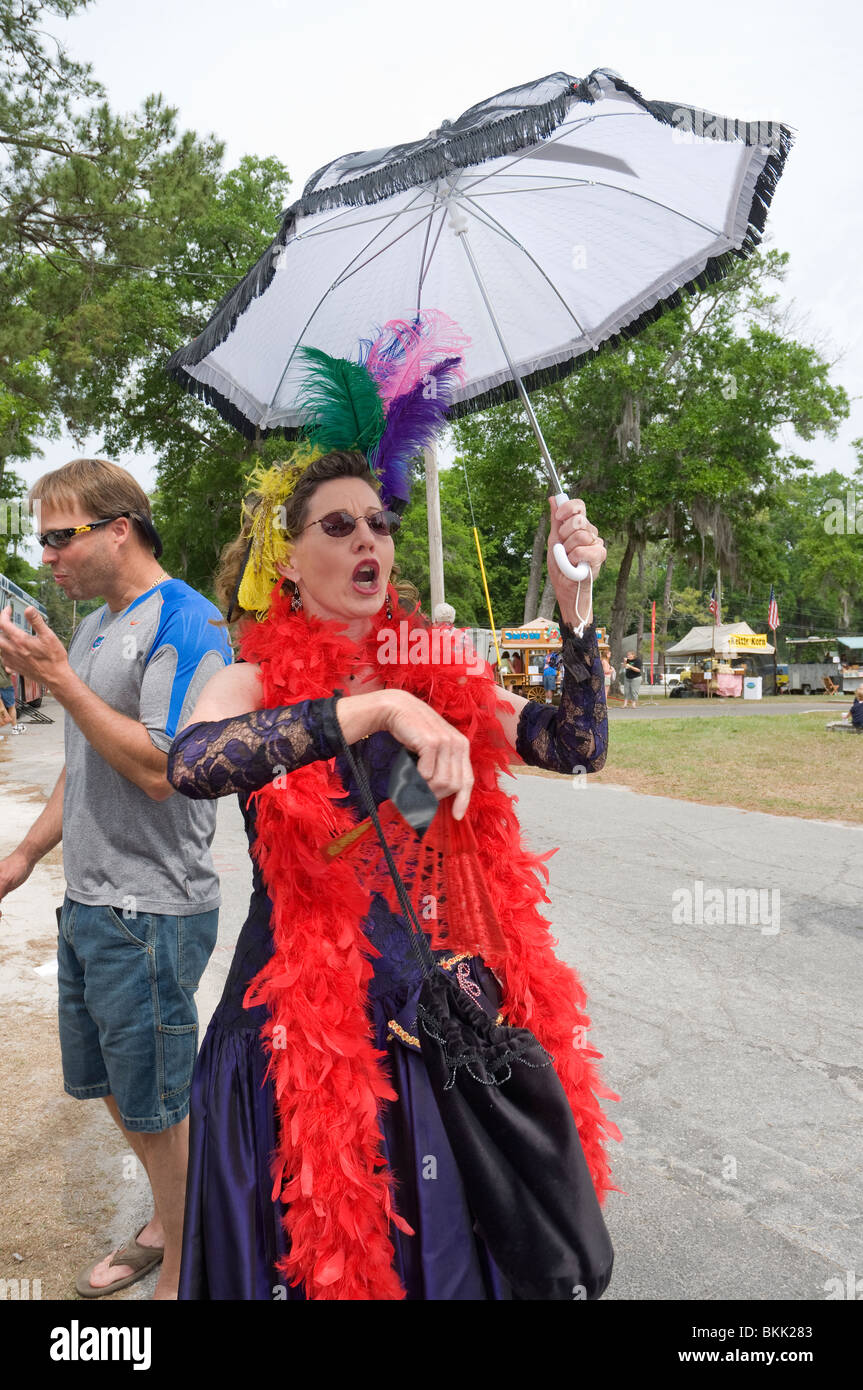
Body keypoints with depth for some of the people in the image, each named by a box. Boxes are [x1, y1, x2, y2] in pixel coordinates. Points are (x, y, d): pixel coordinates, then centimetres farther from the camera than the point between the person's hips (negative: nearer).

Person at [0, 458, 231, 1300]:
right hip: (88, 900, 9)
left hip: (150, 912, -9)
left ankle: (181, 1272, 28)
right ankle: (164, 1223, 44)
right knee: (110, 1084, 22)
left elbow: (159, 769, -24)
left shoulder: (183, 624, -16)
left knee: (159, 1105, 6)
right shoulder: (95, 627, 12)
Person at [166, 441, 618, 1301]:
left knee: (463, 1247, 19)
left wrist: (573, 602, -13)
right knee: (328, 1253, 12)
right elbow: (192, 763, -30)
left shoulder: (435, 675, 4)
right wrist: (379, 708, -37)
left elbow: (575, 747, -2)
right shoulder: (255, 681, -7)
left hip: (452, 1013, 4)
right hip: (311, 1033, -3)